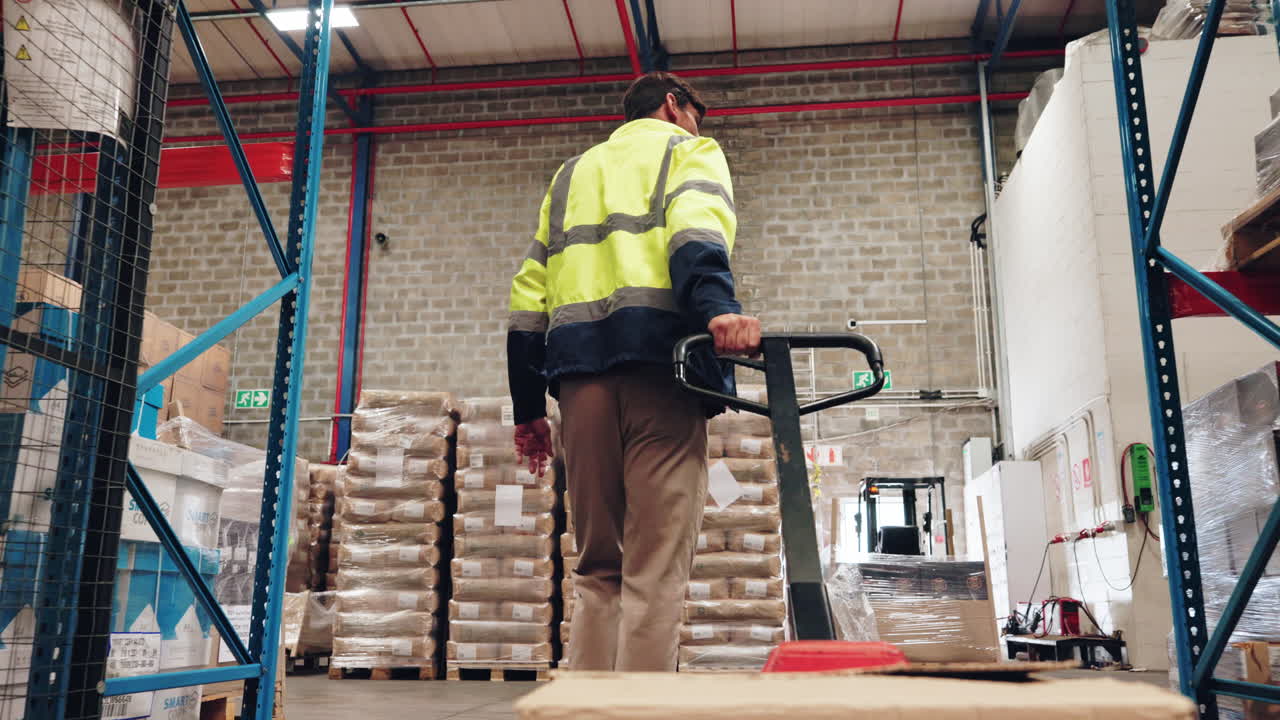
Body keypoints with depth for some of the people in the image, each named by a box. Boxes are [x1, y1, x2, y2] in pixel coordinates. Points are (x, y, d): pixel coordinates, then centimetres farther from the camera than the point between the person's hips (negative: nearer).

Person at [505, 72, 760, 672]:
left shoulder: (572, 173, 32)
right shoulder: (689, 150, 17)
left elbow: (530, 290, 22)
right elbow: (695, 223, -9)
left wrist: (528, 408, 22)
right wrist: (716, 306, -27)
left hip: (579, 365, 5)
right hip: (657, 354, -5)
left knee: (598, 568, 11)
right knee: (656, 570, -7)